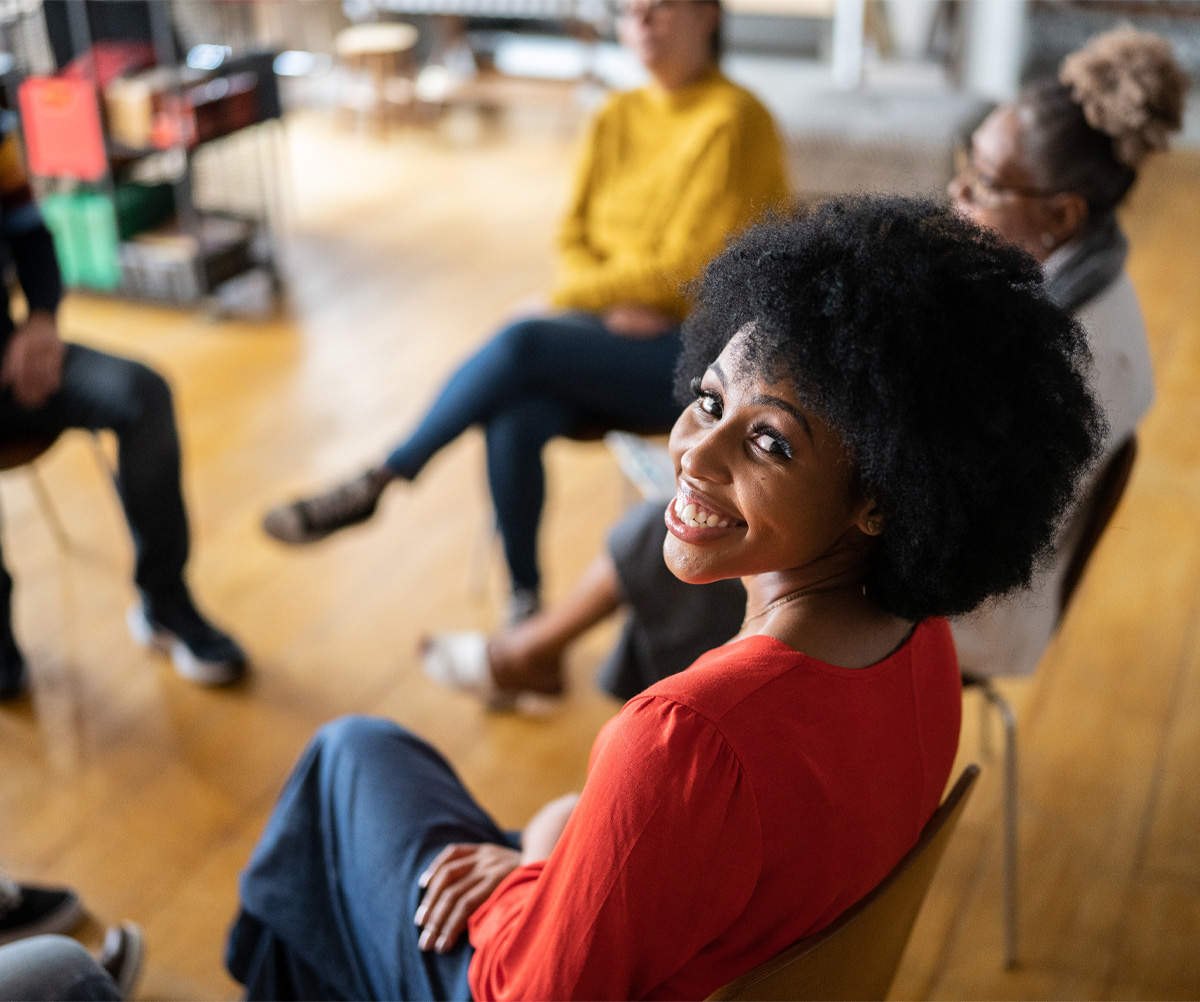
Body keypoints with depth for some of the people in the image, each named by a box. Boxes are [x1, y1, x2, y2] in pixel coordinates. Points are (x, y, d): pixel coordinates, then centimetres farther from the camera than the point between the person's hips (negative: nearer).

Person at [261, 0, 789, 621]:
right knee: (515, 418, -27)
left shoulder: (735, 122, -9)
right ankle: (523, 606, -14)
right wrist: (612, 300, -11)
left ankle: (371, 488, -15)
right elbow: (574, 239, 11)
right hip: (610, 330, 5)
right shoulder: (616, 120, 11)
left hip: (699, 354, -5)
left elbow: (685, 274, -14)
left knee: (522, 343, -29)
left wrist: (568, 297, -6)